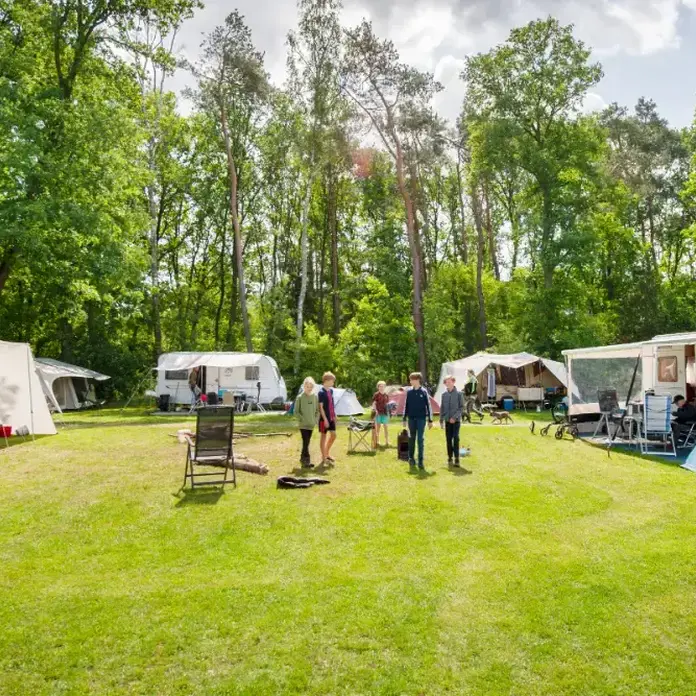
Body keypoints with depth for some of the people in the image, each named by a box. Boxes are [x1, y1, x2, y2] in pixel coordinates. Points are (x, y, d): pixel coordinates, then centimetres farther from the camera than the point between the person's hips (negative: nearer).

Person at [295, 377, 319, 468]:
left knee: (307, 442, 10)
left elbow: (317, 410, 12)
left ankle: (303, 458, 23)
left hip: (311, 424, 4)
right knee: (305, 442, -13)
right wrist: (302, 419, -11)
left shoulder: (315, 397, 4)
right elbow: (296, 412, -4)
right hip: (303, 424, -4)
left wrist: (316, 420, 1)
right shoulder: (300, 397, -7)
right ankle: (306, 460, -12)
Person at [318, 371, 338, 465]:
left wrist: (334, 415, 14)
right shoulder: (321, 392, -16)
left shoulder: (331, 390, 8)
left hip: (331, 418, 8)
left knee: (333, 435, 12)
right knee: (324, 436, 2)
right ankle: (324, 458, 10)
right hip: (324, 418, -8)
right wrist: (325, 419, -19)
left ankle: (327, 453, 27)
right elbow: (320, 407, -17)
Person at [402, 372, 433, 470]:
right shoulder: (409, 392, 4)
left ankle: (420, 461, 1)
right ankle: (411, 458, 23)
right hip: (411, 418, 3)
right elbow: (406, 406, 8)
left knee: (420, 440, -2)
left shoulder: (424, 392, -3)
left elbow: (428, 406, -2)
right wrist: (404, 418, 6)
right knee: (411, 438, 11)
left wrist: (430, 420, -4)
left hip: (421, 418, -3)